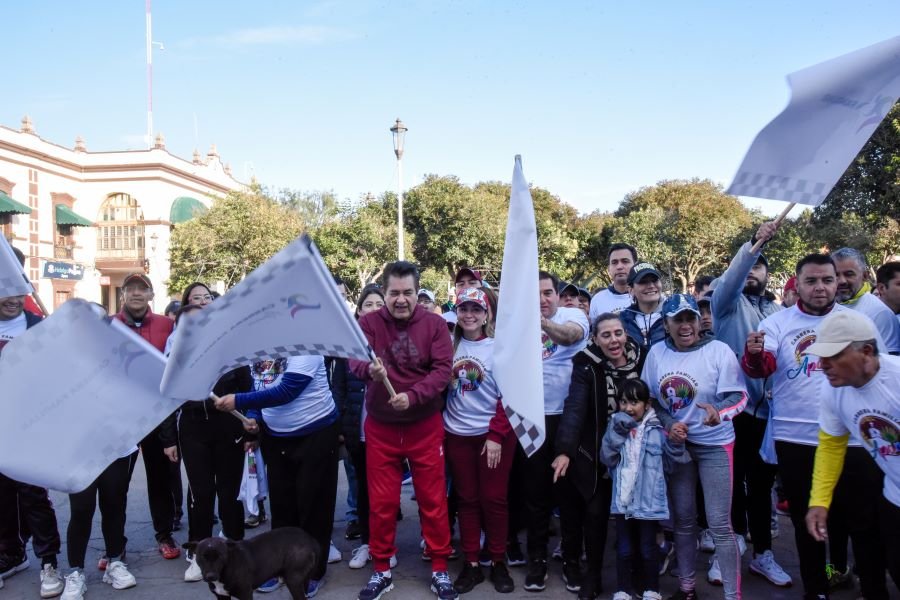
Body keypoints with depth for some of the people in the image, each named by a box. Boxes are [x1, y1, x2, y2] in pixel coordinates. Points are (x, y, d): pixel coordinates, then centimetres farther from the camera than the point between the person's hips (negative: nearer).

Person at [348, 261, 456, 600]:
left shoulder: (434, 324, -5)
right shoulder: (368, 323, -4)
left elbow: (442, 369, -13)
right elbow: (354, 361, -16)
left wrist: (411, 396, -27)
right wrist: (369, 369, -40)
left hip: (425, 426, 0)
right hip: (380, 427, 1)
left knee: (433, 499, 8)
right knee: (381, 501, 10)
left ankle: (440, 569, 24)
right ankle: (381, 570, 27)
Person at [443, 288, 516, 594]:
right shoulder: (450, 345, 3)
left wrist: (496, 435, -12)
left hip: (494, 434, -3)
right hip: (457, 435, 3)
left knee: (493, 498, 5)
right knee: (467, 499, 10)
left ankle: (498, 562, 20)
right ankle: (471, 563, 20)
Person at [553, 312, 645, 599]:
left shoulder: (640, 360, -5)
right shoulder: (586, 365, -15)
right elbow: (575, 407, -26)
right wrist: (565, 450, -37)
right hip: (593, 453, -2)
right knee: (595, 513, 3)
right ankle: (593, 575, 24)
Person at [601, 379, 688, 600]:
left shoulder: (656, 430, -7)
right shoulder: (616, 426, 0)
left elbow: (675, 458, -5)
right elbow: (607, 458, -9)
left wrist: (676, 442, -24)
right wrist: (617, 433, -21)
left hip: (649, 501, -2)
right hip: (623, 501, 2)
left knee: (648, 549, 14)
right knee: (624, 549, 14)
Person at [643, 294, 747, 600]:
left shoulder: (719, 350, -12)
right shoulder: (657, 352, -2)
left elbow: (739, 396, -13)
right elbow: (649, 398, 5)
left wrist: (719, 412, -34)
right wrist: (668, 424, -11)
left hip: (714, 444, -3)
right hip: (676, 443, 4)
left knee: (719, 524, -4)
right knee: (682, 519, 14)